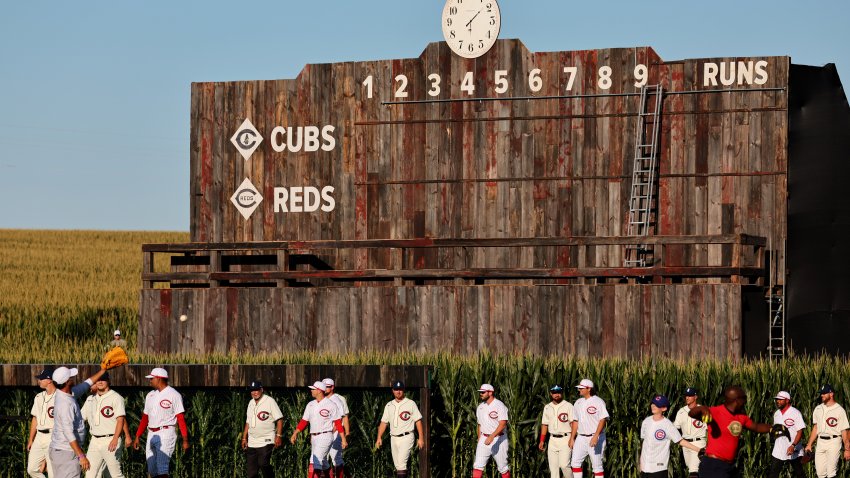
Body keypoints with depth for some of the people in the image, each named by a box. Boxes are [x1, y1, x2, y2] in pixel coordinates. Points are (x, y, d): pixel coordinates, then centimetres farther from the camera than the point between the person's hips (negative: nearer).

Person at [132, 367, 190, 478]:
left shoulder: (174, 395, -6)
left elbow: (181, 418, -11)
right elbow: (145, 418, 19)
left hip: (165, 434, -7)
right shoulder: (150, 395, 16)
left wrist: (185, 440, -17)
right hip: (151, 435, 7)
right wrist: (137, 436, 13)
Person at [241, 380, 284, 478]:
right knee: (250, 466, 4)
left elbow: (279, 419, -9)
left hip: (266, 441, -7)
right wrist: (244, 438, 17)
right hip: (252, 442, 7)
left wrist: (278, 436, -17)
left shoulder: (269, 401, -6)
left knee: (263, 464, -18)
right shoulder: (251, 403, 15)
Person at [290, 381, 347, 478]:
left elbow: (338, 423, -7)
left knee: (315, 462, -17)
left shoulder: (331, 405, -7)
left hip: (325, 436, -7)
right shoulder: (310, 405, 12)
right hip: (314, 437, 7)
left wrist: (343, 439, -9)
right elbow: (304, 421, 13)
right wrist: (295, 433, 2)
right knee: (323, 464, 14)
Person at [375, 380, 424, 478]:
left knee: (401, 463, -19)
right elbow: (384, 422, 13)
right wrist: (379, 438, 1)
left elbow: (418, 421, -1)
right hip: (394, 438, 5)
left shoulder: (410, 403, 0)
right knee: (397, 465, 6)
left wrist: (421, 438, -7)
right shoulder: (389, 405, 13)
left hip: (406, 438, -5)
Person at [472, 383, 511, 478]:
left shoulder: (499, 405, -11)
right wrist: (479, 442, 16)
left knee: (502, 467, 3)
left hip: (498, 439, -5)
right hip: (484, 439, 5)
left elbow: (502, 424, -21)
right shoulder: (480, 407, 11)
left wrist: (492, 437, -31)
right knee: (478, 465, -7)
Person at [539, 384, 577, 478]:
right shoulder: (547, 407, 14)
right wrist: (542, 441, 11)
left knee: (564, 464, -15)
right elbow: (544, 424, 18)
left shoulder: (568, 406, -2)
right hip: (552, 439, 5)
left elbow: (574, 423, -7)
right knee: (553, 466, 3)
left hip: (565, 439, -5)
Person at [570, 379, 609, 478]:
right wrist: (572, 438, 15)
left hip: (595, 437, -7)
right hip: (581, 438, 7)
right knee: (575, 462, -1)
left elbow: (603, 420, -16)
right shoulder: (578, 403, 13)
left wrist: (596, 436, -25)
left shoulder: (598, 402, -9)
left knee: (597, 464, -3)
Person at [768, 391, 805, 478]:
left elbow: (800, 431, -16)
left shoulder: (795, 413, -12)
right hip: (778, 450, 6)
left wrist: (793, 445, -27)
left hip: (793, 450, -6)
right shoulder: (776, 414, 10)